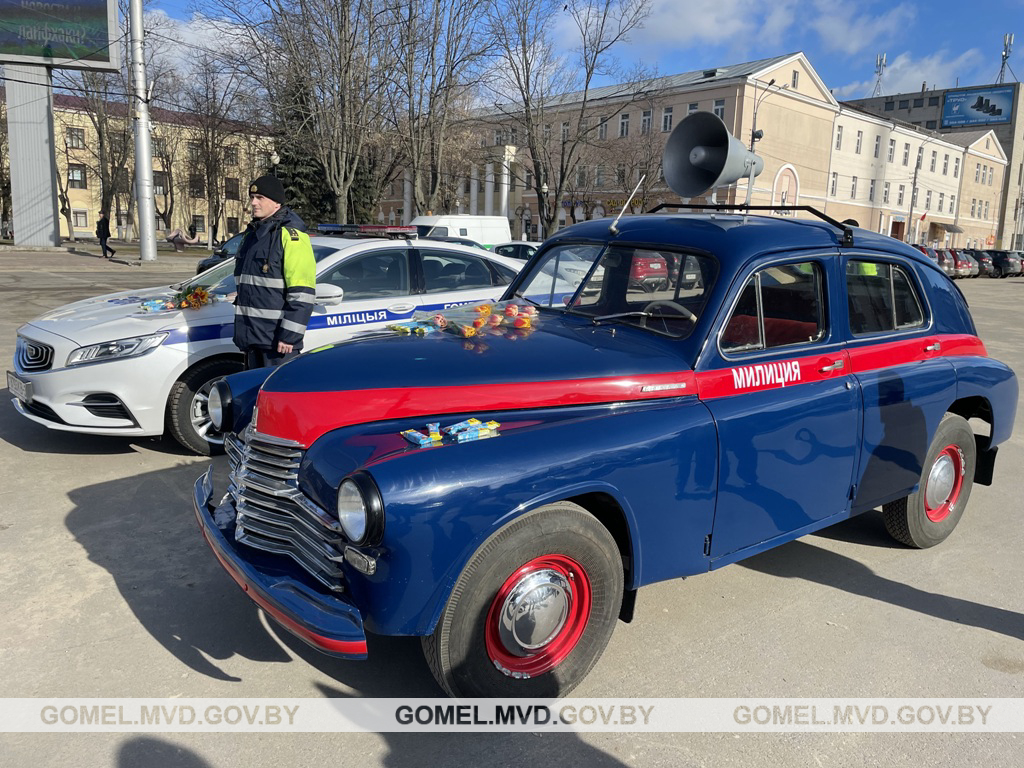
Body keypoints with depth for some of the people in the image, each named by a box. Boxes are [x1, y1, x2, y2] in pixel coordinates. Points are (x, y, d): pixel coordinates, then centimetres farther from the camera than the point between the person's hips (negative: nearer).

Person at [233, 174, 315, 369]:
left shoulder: (290, 234, -13)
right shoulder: (252, 233, 18)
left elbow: (301, 294, -20)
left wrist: (289, 335, -22)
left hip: (277, 339, -9)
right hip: (252, 336, 9)